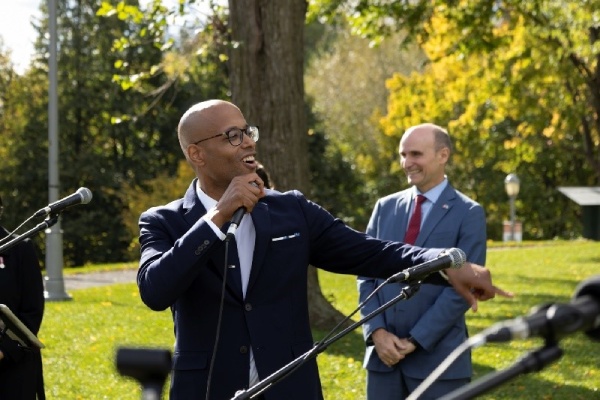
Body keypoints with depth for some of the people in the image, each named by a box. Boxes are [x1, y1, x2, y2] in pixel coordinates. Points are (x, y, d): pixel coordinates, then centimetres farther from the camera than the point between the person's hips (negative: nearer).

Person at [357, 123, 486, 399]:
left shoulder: (468, 214, -3)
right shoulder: (385, 208, 11)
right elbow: (366, 275, 9)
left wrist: (415, 340, -13)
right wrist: (377, 332, -6)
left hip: (437, 356, -4)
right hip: (383, 353, 4)